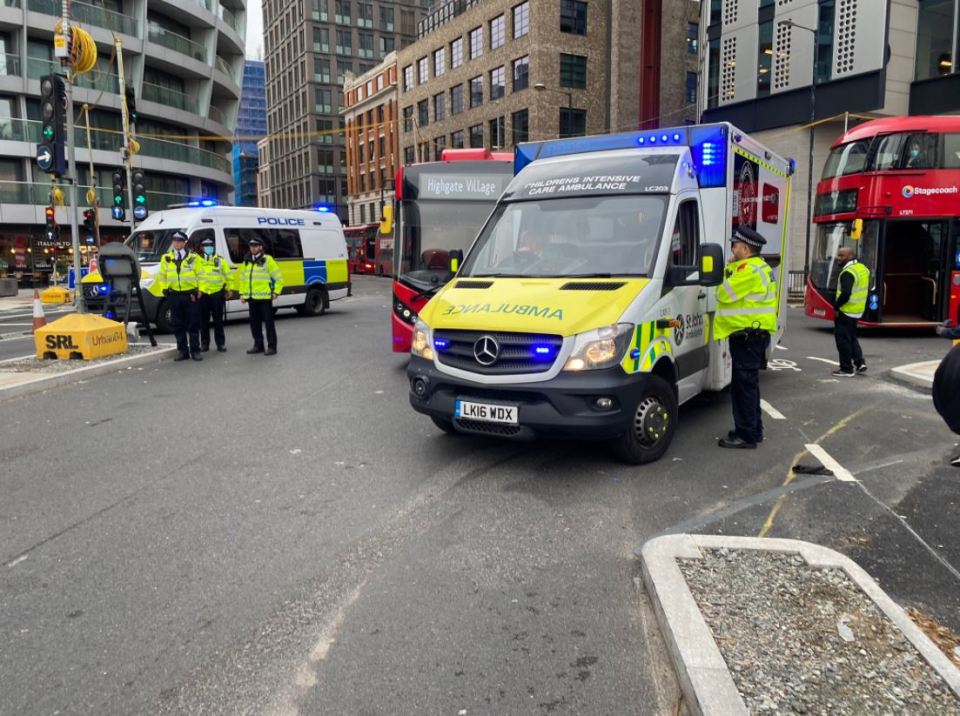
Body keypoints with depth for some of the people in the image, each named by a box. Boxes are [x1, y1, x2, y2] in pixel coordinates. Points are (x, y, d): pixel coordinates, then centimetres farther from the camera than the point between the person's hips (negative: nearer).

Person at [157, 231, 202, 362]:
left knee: (193, 325, 1)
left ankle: (195, 351, 7)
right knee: (178, 325, 6)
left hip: (190, 295, -2)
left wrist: (197, 291, -8)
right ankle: (182, 351, 13)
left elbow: (199, 275, 1)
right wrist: (164, 289, 1)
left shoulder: (193, 258, 3)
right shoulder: (166, 258, 10)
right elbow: (162, 276, 13)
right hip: (174, 295, 3)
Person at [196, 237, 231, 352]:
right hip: (202, 294, 0)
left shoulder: (220, 261, 7)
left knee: (218, 320, 3)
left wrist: (228, 290, 6)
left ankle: (221, 343, 10)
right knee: (203, 321, 5)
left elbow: (228, 276, 10)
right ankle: (204, 344, 13)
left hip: (217, 294, 0)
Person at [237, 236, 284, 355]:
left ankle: (272, 346, 1)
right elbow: (242, 278, 21)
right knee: (254, 323, 12)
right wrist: (242, 293, 14)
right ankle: (258, 345, 22)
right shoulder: (246, 261, 14)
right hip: (251, 298, 7)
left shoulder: (268, 260, -5)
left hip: (264, 297, -7)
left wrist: (276, 292, -6)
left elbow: (278, 277, -5)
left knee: (268, 322, -3)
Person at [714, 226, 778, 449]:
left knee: (744, 384, -8)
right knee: (748, 383, 18)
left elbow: (724, 295, -18)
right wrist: (731, 270, 12)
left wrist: (727, 272, -3)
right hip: (751, 333, 11)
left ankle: (746, 435, -4)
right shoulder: (758, 267, 19)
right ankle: (753, 430, 27)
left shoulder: (749, 270, -17)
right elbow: (738, 294, 21)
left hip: (747, 334, -11)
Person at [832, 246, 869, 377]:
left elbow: (845, 293, -30)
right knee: (852, 337, 22)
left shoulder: (848, 273, -20)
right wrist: (859, 302, 20)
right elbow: (867, 289, 19)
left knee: (843, 339, -1)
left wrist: (836, 306, -17)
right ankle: (860, 363, 20)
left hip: (845, 311, -9)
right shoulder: (863, 268, 11)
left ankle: (847, 369, 3)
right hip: (858, 311, 10)